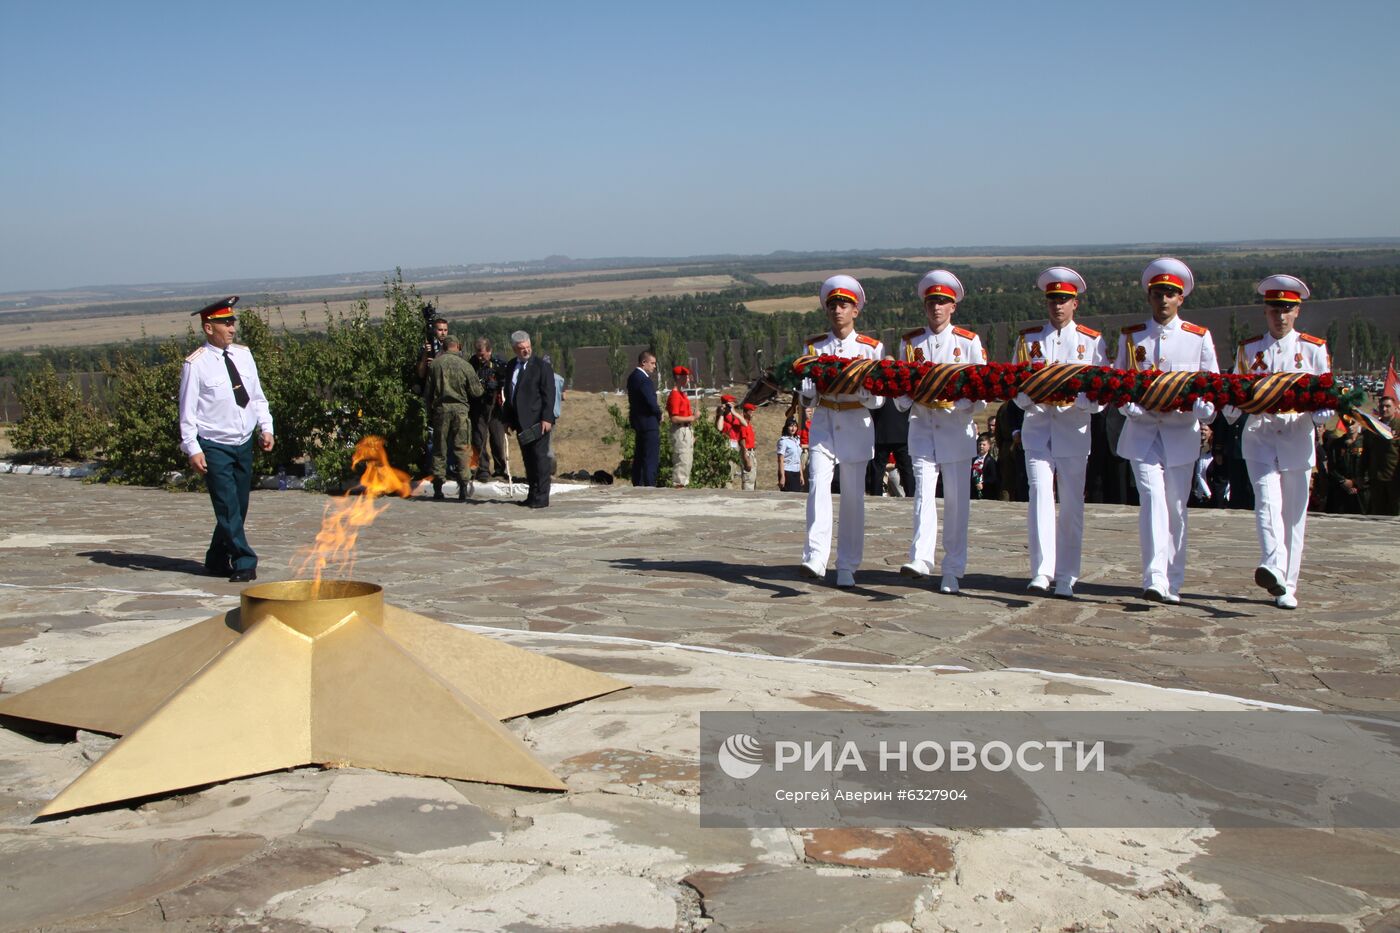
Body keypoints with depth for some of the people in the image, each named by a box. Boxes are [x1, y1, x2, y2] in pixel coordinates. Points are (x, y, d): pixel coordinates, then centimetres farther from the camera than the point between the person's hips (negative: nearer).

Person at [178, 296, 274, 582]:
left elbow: (257, 396, 14)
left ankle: (217, 561, 26)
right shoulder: (196, 364, -11)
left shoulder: (243, 354, 6)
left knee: (238, 507, 12)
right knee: (228, 508, -8)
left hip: (244, 443, 6)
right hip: (214, 447, -6)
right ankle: (244, 563, -2)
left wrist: (266, 427, 4)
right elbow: (188, 411, -9)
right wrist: (192, 449, -14)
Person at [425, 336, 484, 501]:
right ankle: (463, 489, -2)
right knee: (462, 448, 3)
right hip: (460, 409, -2)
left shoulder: (435, 364, 0)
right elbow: (477, 391, 0)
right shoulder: (465, 365, -5)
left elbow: (427, 390, 5)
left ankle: (438, 489, 10)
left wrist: (430, 407, 19)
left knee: (439, 449, 9)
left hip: (440, 408, 2)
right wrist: (483, 389, 23)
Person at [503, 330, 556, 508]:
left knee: (540, 458, -4)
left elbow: (548, 394, -9)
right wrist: (508, 419, 14)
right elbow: (508, 393, 19)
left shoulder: (542, 365, -5)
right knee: (528, 460, 9)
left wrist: (546, 418, -16)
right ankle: (533, 495, 14)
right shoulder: (512, 366, 13)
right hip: (520, 421, 6)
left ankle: (542, 498, -2)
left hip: (537, 421, -6)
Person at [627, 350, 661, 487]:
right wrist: (659, 414, -4)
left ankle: (637, 484, 22)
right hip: (649, 423, -10)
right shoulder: (644, 380, -20)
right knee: (651, 459, -6)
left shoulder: (633, 377, 11)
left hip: (638, 422, 10)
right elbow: (652, 403, -23)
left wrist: (657, 412, 9)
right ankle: (649, 485, -6)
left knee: (639, 457, 16)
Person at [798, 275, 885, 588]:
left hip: (856, 426, 0)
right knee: (818, 487, -18)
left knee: (853, 497, 2)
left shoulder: (872, 348, 4)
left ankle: (847, 567, 10)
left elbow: (877, 399, -1)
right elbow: (806, 394, 6)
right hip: (823, 424, 0)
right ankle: (815, 558, -27)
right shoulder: (814, 347, 9)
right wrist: (822, 382, -15)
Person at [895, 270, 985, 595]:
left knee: (957, 502, 1)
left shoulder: (969, 342, 4)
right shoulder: (910, 342, 9)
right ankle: (921, 559, -26)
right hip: (922, 428, 1)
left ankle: (952, 572, 6)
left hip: (957, 429, -1)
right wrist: (915, 397, -10)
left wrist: (956, 404, -18)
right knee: (924, 492, -15)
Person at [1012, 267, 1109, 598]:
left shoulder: (1092, 341, 6)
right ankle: (1042, 572, -18)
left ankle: (1066, 579, 10)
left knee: (1072, 505, 2)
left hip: (1074, 431, 0)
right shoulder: (1027, 339, 9)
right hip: (1037, 427, 0)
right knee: (1040, 493, -15)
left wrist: (1073, 397, -19)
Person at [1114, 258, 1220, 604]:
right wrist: (1144, 408, -11)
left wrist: (1197, 408, -15)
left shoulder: (1199, 337, 5)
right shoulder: (1131, 337, 7)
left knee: (1176, 507, 5)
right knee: (1152, 498, -16)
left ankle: (1173, 584, 15)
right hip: (1142, 432, -1)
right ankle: (1154, 579, -22)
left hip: (1181, 434, 1)